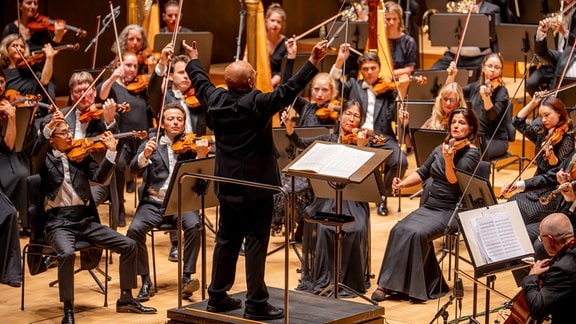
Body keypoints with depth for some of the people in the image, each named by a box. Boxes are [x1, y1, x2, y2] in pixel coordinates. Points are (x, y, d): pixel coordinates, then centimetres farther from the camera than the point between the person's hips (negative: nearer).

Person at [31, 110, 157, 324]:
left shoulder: (81, 156, 13)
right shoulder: (45, 160, 4)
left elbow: (99, 177, -1)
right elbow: (36, 152, -20)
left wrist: (111, 152, -14)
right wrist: (49, 127, -34)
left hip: (86, 221, 5)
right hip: (58, 223, -5)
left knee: (128, 245, -4)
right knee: (67, 254, -35)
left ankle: (126, 299, 10)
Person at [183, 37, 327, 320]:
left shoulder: (216, 99, -1)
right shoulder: (257, 103, -18)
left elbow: (201, 83, 18)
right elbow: (289, 90, -20)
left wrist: (193, 60, 36)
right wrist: (312, 62, -18)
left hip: (227, 185, 6)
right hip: (256, 185, -6)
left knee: (227, 240, 17)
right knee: (256, 242, -2)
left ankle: (217, 296, 23)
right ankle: (256, 303, -1)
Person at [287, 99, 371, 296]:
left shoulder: (363, 143, 5)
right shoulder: (328, 140, 10)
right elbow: (302, 143, -5)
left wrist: (361, 147, -24)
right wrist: (290, 128, -23)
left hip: (353, 200, -1)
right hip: (328, 197, 1)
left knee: (355, 229, -28)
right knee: (325, 227, -28)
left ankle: (350, 279, -13)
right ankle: (324, 278, -15)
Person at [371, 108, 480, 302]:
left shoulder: (471, 153, -7)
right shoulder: (441, 149, 12)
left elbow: (454, 181, -21)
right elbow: (422, 173, 18)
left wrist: (449, 160, -38)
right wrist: (403, 183, 1)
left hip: (452, 211, -6)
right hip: (429, 206, 6)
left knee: (417, 233, -30)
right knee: (400, 230, -20)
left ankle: (414, 287, -21)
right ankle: (387, 284, -19)